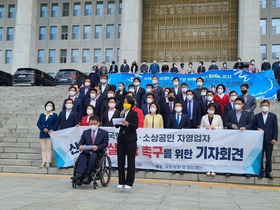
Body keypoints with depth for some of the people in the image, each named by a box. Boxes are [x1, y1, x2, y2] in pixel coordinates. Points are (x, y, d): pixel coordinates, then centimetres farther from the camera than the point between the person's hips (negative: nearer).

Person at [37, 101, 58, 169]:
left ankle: (48, 162, -2)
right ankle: (43, 162, 5)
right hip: (42, 134, 4)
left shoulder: (54, 115, 3)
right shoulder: (42, 115, 13)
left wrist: (52, 130, -15)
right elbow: (38, 123, 7)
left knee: (49, 149, -5)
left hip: (50, 134, -4)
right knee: (43, 149, 4)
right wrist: (43, 129, -10)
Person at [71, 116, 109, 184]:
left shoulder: (104, 133, 11)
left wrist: (98, 147, -19)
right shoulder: (85, 132, 20)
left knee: (92, 157, -36)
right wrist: (80, 146, -14)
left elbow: (105, 144, 1)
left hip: (97, 152, -2)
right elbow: (80, 142, 12)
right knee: (81, 157, -31)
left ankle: (88, 176, -39)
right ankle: (80, 174, -47)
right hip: (87, 152, 2)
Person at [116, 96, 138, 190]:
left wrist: (128, 124, -26)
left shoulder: (134, 113, -1)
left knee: (131, 161, 0)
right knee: (120, 161, 5)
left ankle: (129, 182, 5)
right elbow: (116, 125, 7)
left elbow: (136, 126, -11)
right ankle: (121, 182, 14)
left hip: (130, 139, -5)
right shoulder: (121, 113, 12)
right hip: (121, 138, 5)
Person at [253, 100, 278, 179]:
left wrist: (274, 138, -6)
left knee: (269, 157, 3)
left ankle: (268, 172, 11)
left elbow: (275, 128, 2)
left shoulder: (273, 116, 5)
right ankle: (261, 172, 13)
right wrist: (257, 129, -13)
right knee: (260, 157, 4)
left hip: (269, 140, -1)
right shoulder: (256, 116, 8)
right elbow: (253, 126, 9)